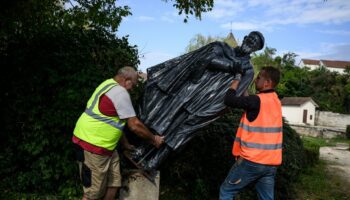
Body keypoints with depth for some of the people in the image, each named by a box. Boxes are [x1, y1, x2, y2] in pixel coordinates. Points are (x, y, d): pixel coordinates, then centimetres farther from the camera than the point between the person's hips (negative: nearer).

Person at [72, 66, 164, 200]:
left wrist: (125, 143, 26)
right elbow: (135, 125, -15)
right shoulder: (120, 92, -16)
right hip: (93, 144, -10)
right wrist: (154, 139, 0)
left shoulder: (108, 85, 16)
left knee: (113, 183, 13)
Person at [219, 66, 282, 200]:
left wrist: (235, 84, -1)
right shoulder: (275, 101, 10)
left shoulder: (257, 100, -16)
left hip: (253, 161, -7)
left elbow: (229, 101, -17)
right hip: (271, 162, 8)